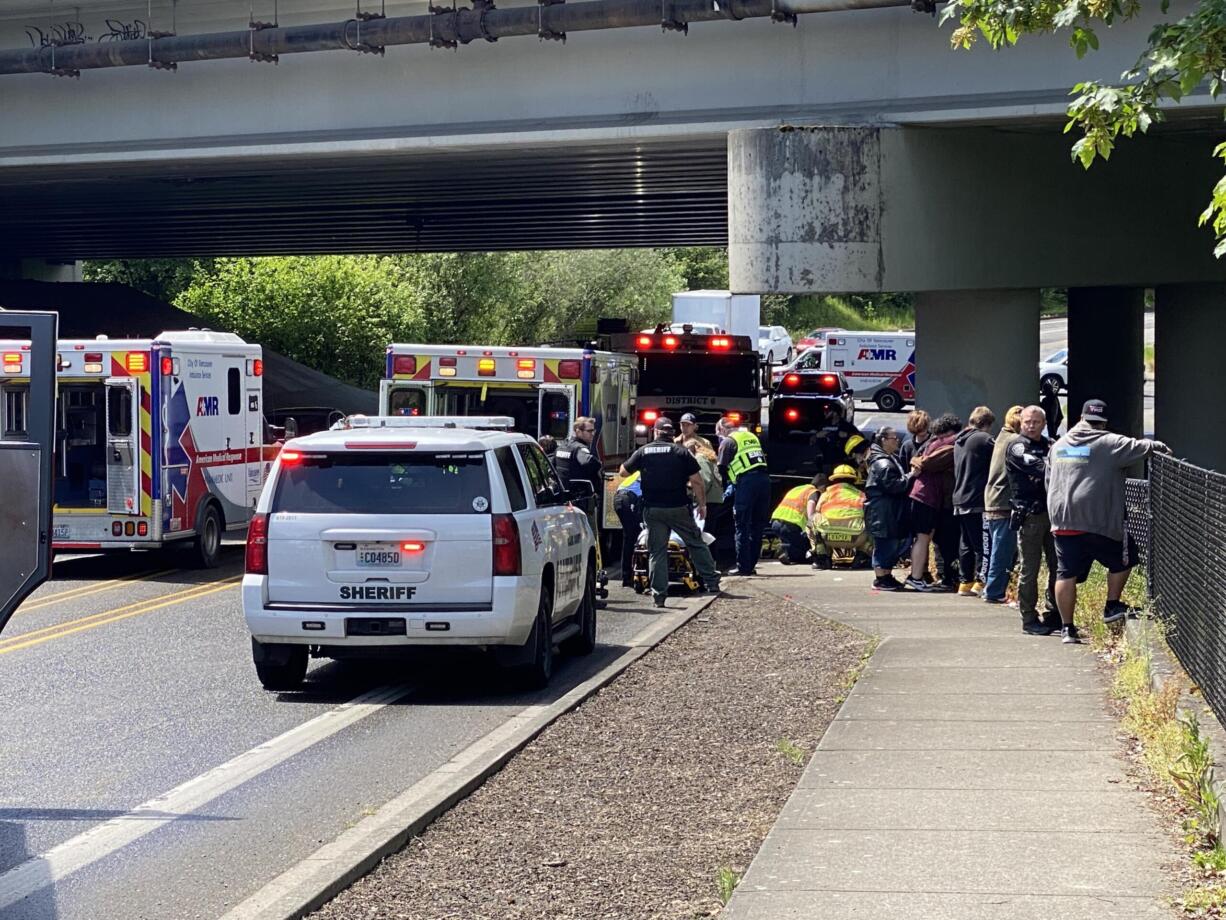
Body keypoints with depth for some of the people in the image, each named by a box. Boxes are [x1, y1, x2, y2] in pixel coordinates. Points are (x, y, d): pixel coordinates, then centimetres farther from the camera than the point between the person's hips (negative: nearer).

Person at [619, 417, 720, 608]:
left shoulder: (643, 452, 3)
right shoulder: (681, 452, -2)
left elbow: (624, 472, 14)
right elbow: (696, 481, -5)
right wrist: (702, 504, 5)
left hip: (653, 510, 1)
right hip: (678, 508, -1)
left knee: (656, 552, 5)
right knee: (696, 544, 12)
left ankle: (659, 594, 1)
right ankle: (712, 583, 13)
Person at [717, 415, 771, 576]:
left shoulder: (728, 441, 4)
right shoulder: (752, 436, 23)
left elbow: (722, 468, 0)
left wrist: (730, 484, 19)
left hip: (747, 482, -6)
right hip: (764, 478, 6)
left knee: (742, 527, 0)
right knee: (757, 526, 12)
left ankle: (743, 567, -2)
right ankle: (751, 564, 16)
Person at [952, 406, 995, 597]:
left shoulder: (959, 440, 15)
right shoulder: (984, 439, -11)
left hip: (960, 500, 8)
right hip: (978, 500, -8)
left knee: (966, 544, 12)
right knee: (982, 544, -5)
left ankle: (965, 582, 14)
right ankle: (981, 582, -7)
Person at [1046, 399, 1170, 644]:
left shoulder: (1059, 445, 15)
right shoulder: (1108, 443, -4)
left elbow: (1049, 481, 20)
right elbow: (1140, 447, -6)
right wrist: (1161, 448, 13)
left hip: (1062, 521, 5)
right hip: (1096, 521, -5)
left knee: (1066, 573, 5)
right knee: (1122, 559, 18)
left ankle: (1067, 627, 6)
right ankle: (1112, 607, 21)